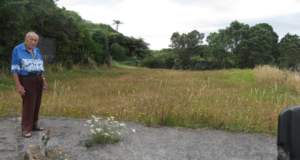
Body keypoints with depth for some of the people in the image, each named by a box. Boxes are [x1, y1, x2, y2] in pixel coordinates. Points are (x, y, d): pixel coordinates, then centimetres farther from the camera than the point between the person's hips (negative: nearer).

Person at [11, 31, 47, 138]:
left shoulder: (37, 51, 11)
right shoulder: (18, 50, -7)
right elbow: (15, 69, -10)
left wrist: (43, 81, 12)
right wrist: (18, 85, -18)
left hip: (38, 80, 6)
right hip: (26, 80, -6)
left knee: (36, 104, 10)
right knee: (28, 104, -6)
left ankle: (34, 125, 21)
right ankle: (26, 128, 3)